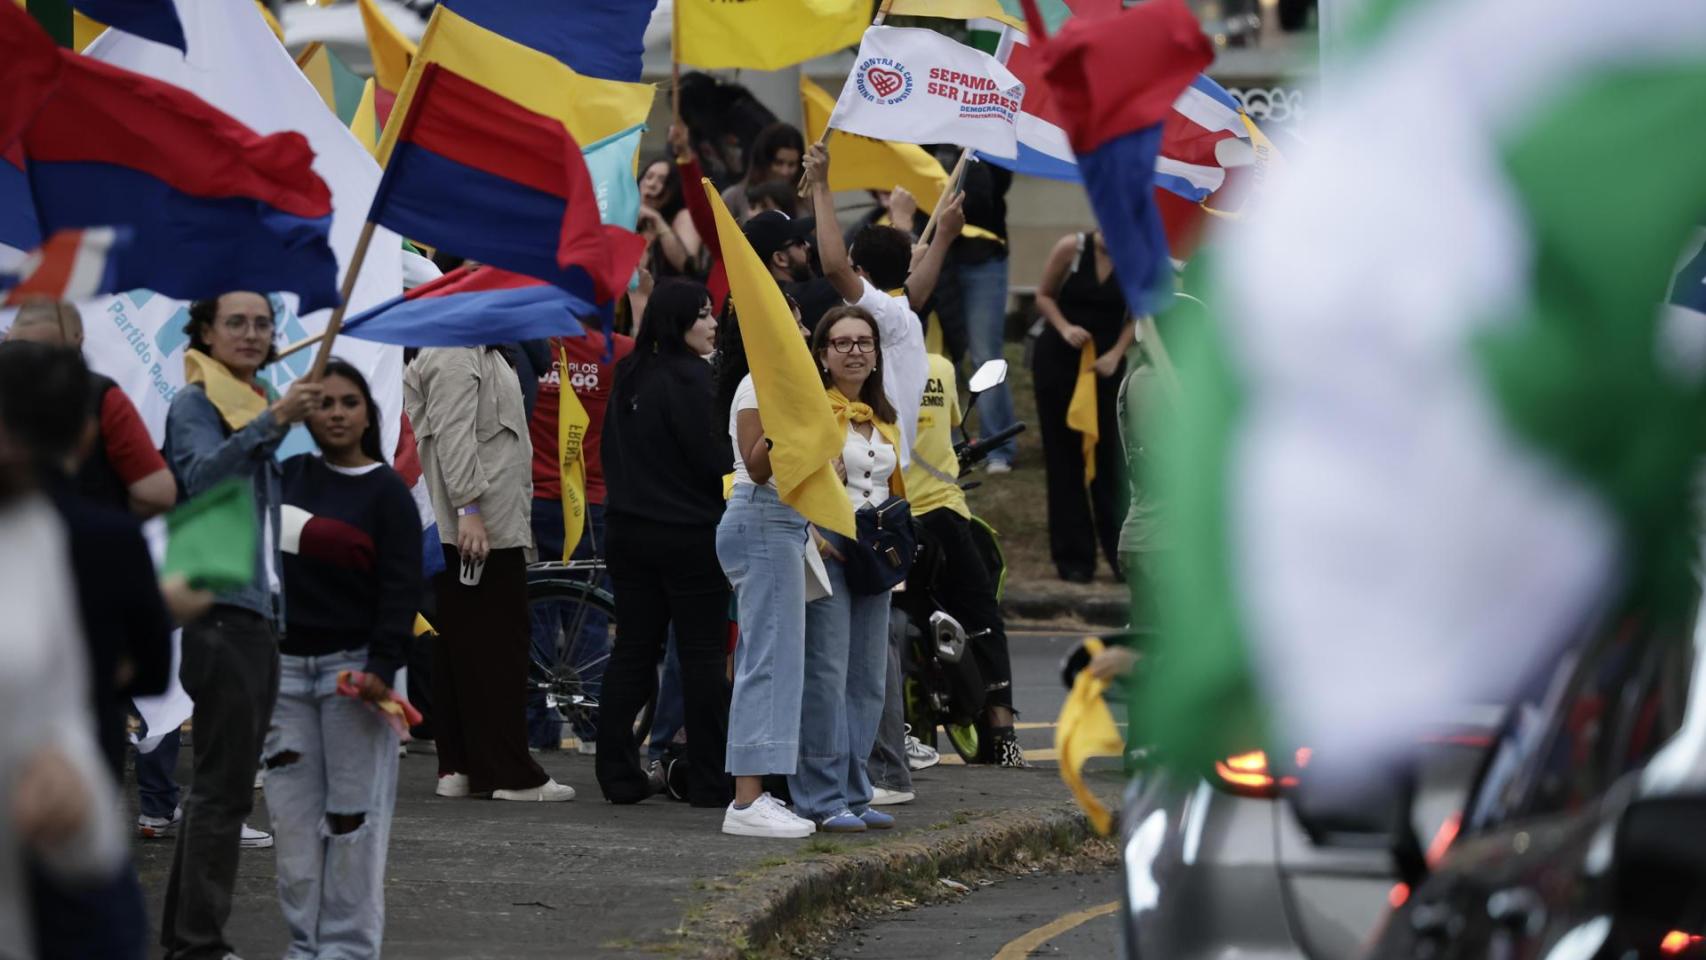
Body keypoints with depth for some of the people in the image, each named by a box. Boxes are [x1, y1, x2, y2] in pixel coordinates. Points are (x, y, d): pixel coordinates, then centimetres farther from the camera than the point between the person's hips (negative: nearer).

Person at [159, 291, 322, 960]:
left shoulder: (259, 404, 20)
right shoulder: (195, 404, -6)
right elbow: (203, 477, -28)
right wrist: (272, 423, -39)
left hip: (258, 614, 9)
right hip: (218, 610, -9)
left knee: (220, 783, 12)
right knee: (224, 786, -11)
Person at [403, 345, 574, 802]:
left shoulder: (483, 353, 22)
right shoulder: (455, 356, -11)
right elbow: (454, 437, -20)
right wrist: (469, 508, -25)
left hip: (495, 528, 10)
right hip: (474, 530, -10)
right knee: (494, 649, -9)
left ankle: (461, 768, 11)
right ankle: (510, 774, -8)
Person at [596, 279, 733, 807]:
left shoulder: (629, 376, 9)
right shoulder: (687, 377, -15)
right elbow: (712, 460, -16)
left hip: (629, 530, 7)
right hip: (690, 535, -7)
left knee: (633, 649, 9)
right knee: (702, 654, -1)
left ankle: (617, 773, 8)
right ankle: (710, 779, 0)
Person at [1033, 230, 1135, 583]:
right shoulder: (1072, 248, -10)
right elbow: (1044, 296, 1)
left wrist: (1115, 355, -14)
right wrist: (1064, 327, -16)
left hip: (1106, 364, 0)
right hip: (1059, 359, 0)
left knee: (1110, 455, -3)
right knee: (1064, 456, 2)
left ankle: (1122, 554, 1)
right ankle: (1073, 557, 6)